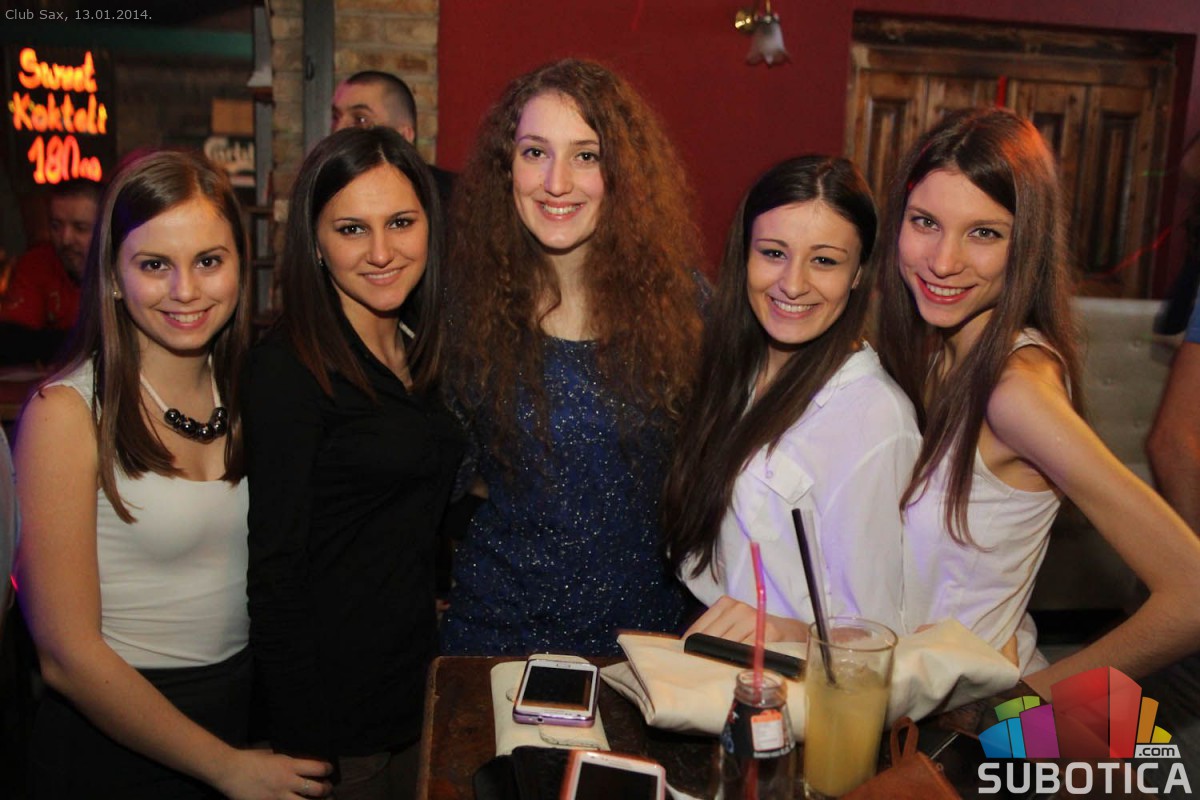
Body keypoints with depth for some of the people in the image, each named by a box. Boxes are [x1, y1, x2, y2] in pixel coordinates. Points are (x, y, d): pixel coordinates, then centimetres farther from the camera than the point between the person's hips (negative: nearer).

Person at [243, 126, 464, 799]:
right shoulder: (288, 370, -18)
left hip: (424, 668, 7)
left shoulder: (423, 356, 4)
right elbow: (275, 566, -18)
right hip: (336, 689, -7)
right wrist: (301, 740, -17)